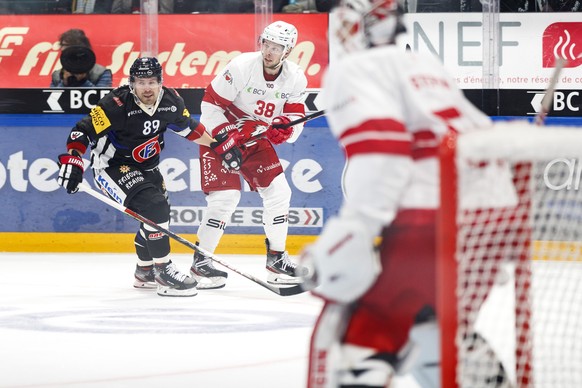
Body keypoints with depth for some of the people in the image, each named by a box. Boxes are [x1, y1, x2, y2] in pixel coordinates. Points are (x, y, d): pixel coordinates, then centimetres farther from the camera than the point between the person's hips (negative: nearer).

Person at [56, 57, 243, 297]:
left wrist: (219, 144, 8)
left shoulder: (171, 102, -8)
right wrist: (71, 162, -36)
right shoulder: (117, 105, -27)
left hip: (146, 167, 8)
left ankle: (144, 272, 37)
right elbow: (83, 131, -25)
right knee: (153, 207, -24)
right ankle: (163, 272, -19)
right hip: (112, 166, -8)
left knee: (159, 213, 15)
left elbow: (188, 128, 11)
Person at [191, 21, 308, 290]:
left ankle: (276, 257, 12)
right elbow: (210, 105, -20)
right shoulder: (241, 67, -24)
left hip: (256, 141, 5)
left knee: (278, 191, -3)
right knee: (225, 197, -16)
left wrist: (284, 127, -30)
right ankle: (200, 262, -6)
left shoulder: (295, 79, -8)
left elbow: (296, 120, -7)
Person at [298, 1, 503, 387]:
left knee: (358, 332, -8)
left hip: (425, 223, -8)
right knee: (432, 326, 30)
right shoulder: (427, 66, 27)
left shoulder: (354, 70, 3)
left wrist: (353, 230, -21)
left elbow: (380, 144, -15)